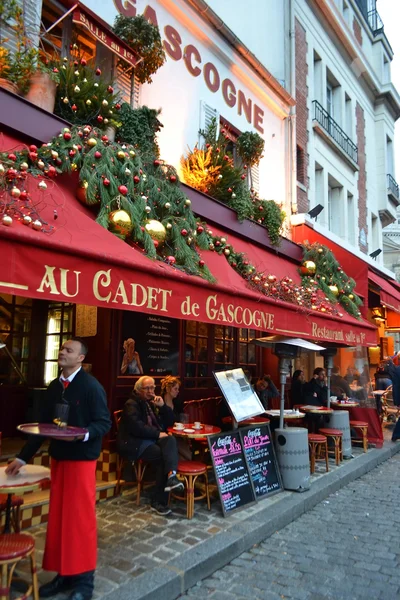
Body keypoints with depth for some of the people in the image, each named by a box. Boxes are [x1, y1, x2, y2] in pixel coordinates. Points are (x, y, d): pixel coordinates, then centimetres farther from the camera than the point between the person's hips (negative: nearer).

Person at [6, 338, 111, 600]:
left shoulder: (91, 386, -15)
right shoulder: (54, 387, 7)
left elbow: (104, 422, -15)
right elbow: (44, 424, 11)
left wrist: (84, 434, -33)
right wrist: (23, 457, 10)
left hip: (81, 459, -7)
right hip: (58, 458, 7)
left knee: (80, 517, 2)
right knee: (58, 517, 14)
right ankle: (64, 574, 30)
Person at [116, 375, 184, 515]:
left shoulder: (153, 403, 19)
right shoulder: (132, 404, -4)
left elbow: (170, 422, 14)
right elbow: (136, 427, -20)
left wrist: (163, 406, -1)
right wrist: (158, 434, -17)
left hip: (153, 439, 6)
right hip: (136, 443, -6)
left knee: (170, 439, -26)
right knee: (164, 457, -26)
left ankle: (171, 475, -44)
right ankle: (158, 501, -21)